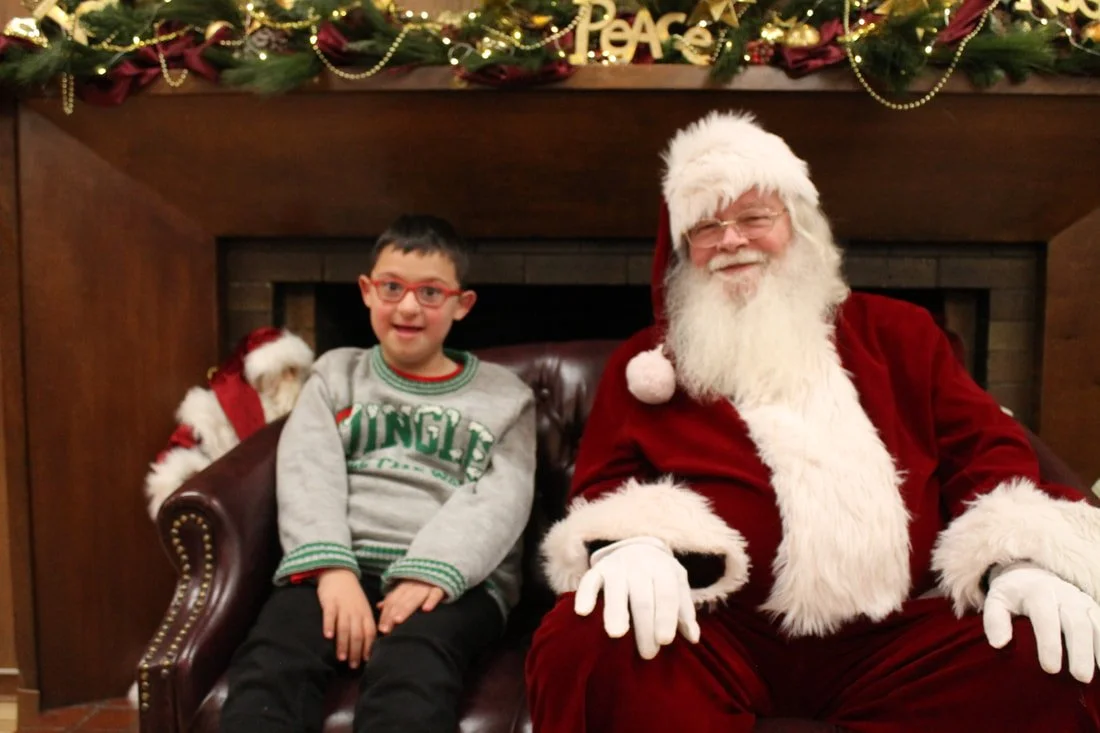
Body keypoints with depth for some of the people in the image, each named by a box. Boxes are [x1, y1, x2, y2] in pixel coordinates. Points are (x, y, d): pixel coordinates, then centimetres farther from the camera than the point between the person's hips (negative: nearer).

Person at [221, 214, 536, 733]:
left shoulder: (504, 397, 17)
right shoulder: (335, 374, 22)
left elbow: (501, 499, 1)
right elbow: (307, 475, 5)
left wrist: (430, 573, -17)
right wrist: (332, 567, -14)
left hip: (455, 580, -1)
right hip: (340, 569, 2)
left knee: (409, 677, -36)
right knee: (268, 669, -31)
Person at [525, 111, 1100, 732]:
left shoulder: (896, 333, 19)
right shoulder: (647, 363, 15)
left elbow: (984, 448, 12)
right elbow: (603, 484, 6)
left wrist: (1022, 557, -9)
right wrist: (631, 541, -19)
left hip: (898, 635, 2)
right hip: (712, 635, -1)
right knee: (589, 645, -32)